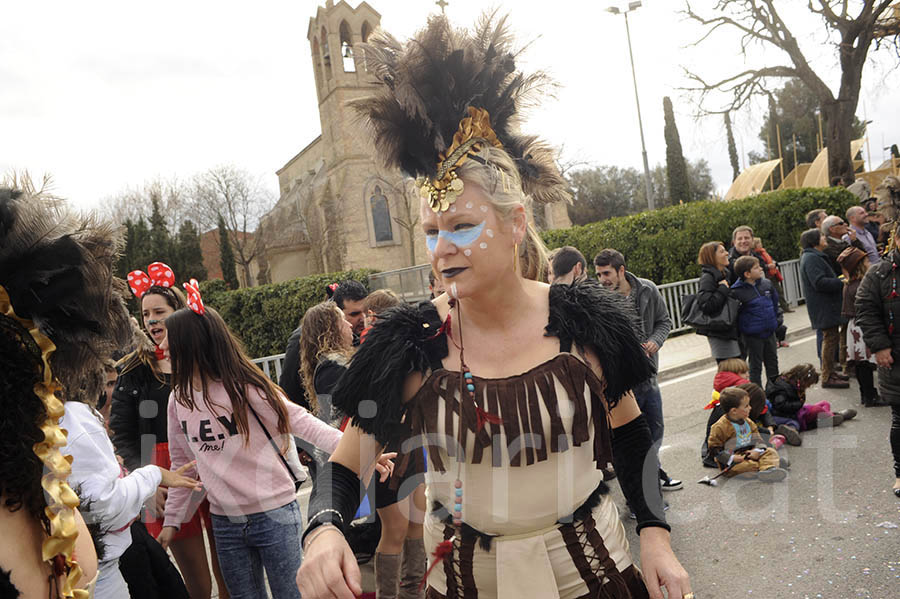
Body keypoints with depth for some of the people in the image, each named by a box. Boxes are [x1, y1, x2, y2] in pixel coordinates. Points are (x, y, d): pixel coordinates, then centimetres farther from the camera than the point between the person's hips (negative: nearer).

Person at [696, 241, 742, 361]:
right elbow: (706, 305, -26)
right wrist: (723, 288, -19)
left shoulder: (725, 273, 14)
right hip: (720, 334, -9)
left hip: (730, 331, 9)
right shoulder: (707, 277, -14)